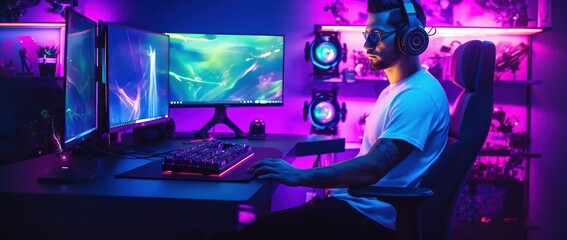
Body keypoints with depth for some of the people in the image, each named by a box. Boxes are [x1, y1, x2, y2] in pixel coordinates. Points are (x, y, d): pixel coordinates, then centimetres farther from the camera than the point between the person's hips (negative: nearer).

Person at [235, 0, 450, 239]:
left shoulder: (418, 96, -19)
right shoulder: (395, 90, 16)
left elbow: (373, 167, -27)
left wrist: (301, 175, -22)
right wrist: (325, 188, 11)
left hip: (373, 216, -10)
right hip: (357, 202, 10)